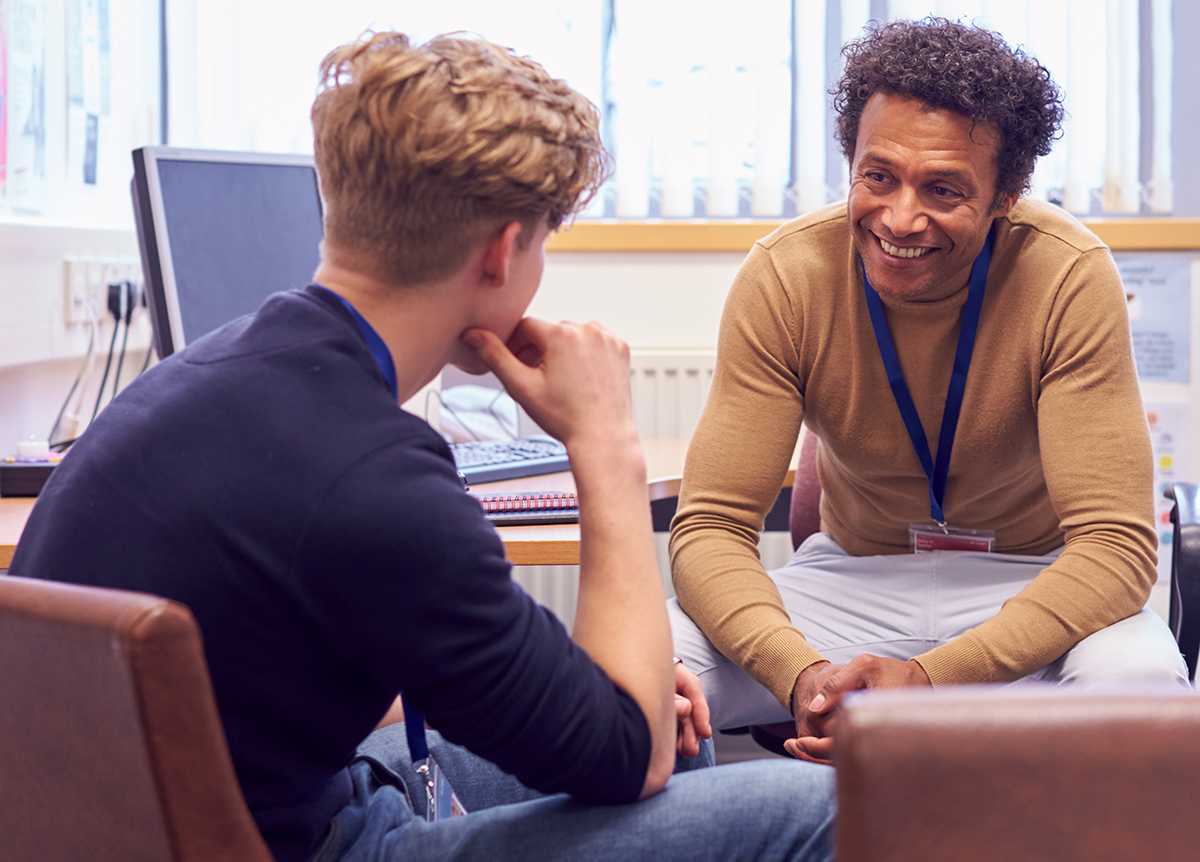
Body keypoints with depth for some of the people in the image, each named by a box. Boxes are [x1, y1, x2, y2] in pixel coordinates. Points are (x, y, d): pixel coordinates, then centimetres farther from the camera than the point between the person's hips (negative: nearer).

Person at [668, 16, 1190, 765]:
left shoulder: (1069, 277, -21)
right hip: (853, 578, 1)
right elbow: (712, 527, -16)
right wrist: (801, 674, -38)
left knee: (1138, 679, -35)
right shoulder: (786, 276, -16)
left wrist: (929, 677, -38)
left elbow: (1116, 543, -23)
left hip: (1031, 584, -1)